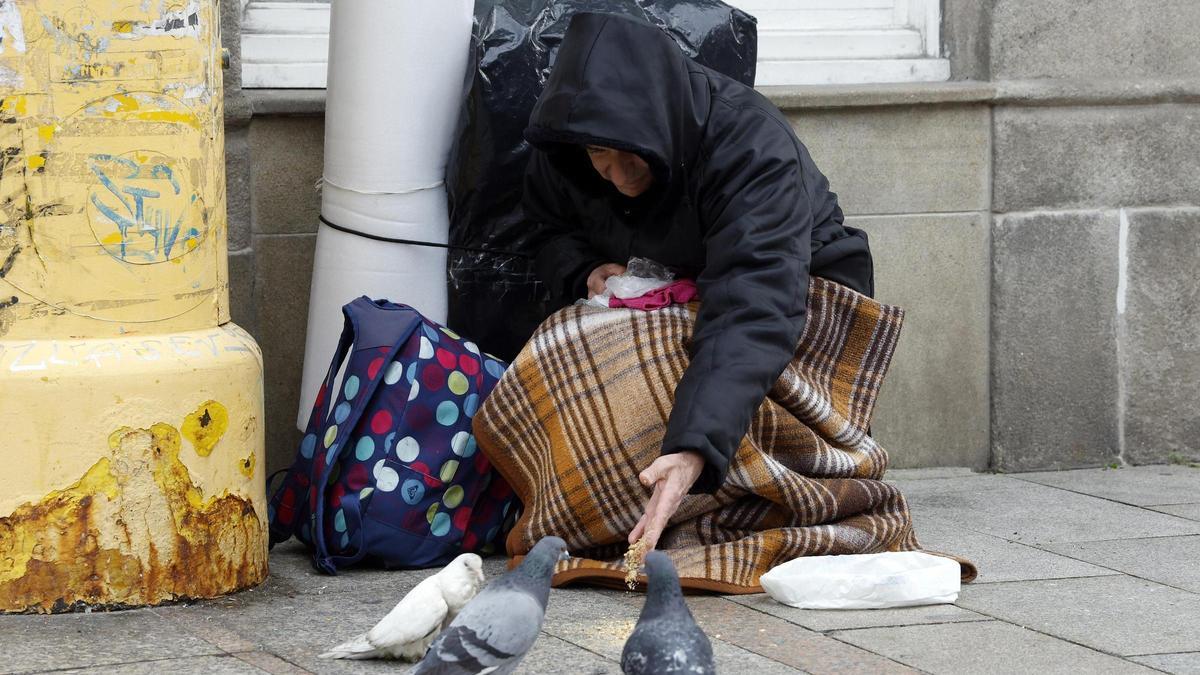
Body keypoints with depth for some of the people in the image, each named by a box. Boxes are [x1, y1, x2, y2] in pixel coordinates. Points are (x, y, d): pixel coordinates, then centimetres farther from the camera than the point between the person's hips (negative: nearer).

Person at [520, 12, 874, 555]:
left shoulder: (753, 145, -38)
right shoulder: (566, 154, -18)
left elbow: (754, 308, -50)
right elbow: (552, 228, 6)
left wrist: (694, 450, -63)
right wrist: (583, 271, -21)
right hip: (681, 292, 5)